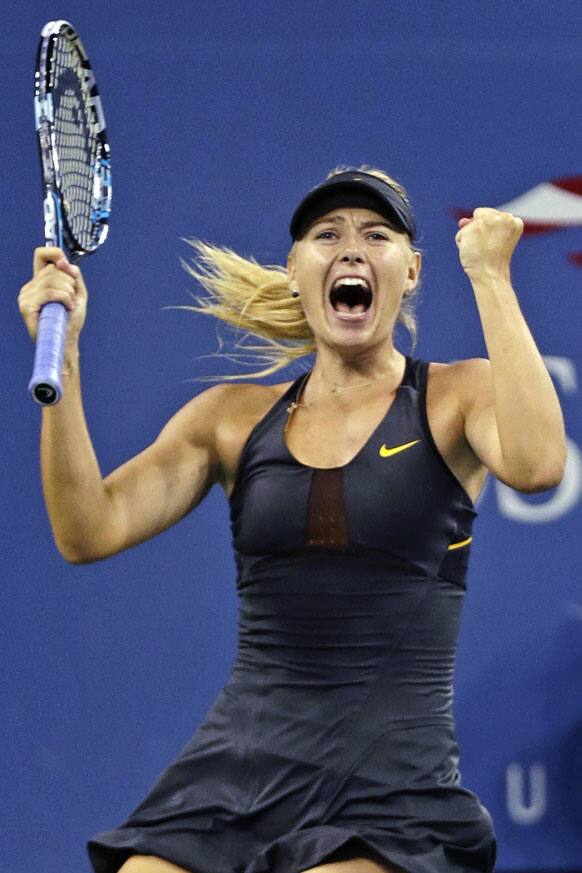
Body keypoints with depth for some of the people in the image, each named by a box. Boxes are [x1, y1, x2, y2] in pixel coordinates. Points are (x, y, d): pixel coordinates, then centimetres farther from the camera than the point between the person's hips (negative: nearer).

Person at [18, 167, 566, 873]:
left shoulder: (458, 396, 4)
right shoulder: (234, 416, 11)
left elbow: (535, 464, -20)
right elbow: (91, 533, 1)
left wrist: (489, 277, -15)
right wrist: (60, 355, -8)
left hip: (390, 772, -3)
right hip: (236, 758, 3)